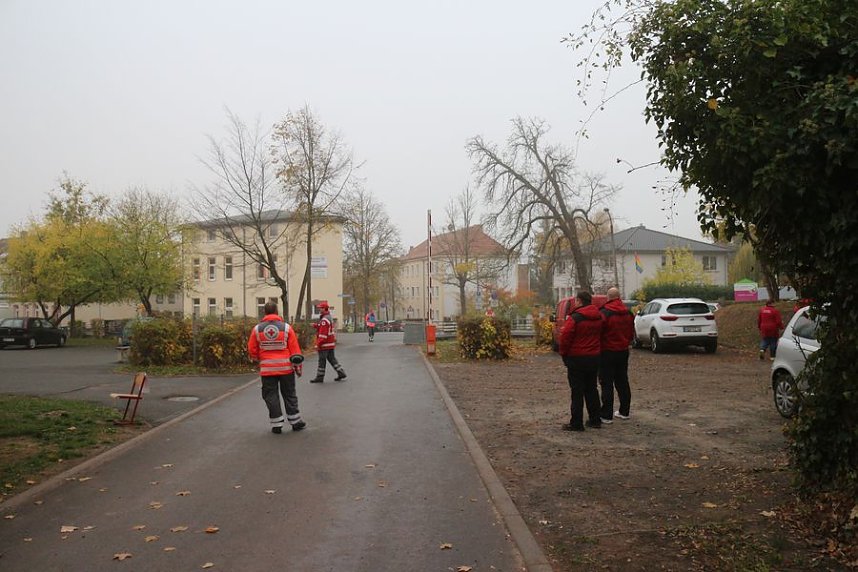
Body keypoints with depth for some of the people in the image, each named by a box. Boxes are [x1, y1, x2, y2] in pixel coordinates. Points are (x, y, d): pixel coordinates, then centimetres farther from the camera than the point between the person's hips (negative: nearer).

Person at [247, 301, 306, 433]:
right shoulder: (286, 327, -5)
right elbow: (295, 349, -4)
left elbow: (252, 350, 2)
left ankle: (276, 424, 11)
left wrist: (257, 359, 23)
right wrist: (298, 366, 6)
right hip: (286, 367, 0)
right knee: (289, 395, 12)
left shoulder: (257, 329, -3)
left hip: (267, 369, 0)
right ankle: (295, 422, 18)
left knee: (271, 396, 10)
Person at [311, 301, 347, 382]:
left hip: (325, 344, -10)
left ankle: (319, 377, 6)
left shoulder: (324, 320, -19)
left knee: (322, 360, -1)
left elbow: (323, 333, -23)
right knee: (332, 358, 14)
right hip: (331, 343, 10)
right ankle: (341, 373, 14)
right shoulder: (329, 318, 15)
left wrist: (318, 344, -20)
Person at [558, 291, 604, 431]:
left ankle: (576, 423, 1)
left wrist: (564, 354, -3)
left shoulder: (574, 318, -17)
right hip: (594, 358, 7)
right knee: (591, 388, 17)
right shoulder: (599, 317, 6)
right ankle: (595, 420, 22)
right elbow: (602, 336, 14)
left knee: (577, 391, -2)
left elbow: (565, 338, -17)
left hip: (577, 358, -7)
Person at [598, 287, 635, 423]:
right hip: (623, 351, 7)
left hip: (607, 352, -7)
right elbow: (631, 333, 14)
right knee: (622, 382, 16)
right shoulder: (628, 313, 6)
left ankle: (606, 415, -2)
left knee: (607, 384, -3)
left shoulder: (604, 313, -17)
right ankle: (624, 411, 23)